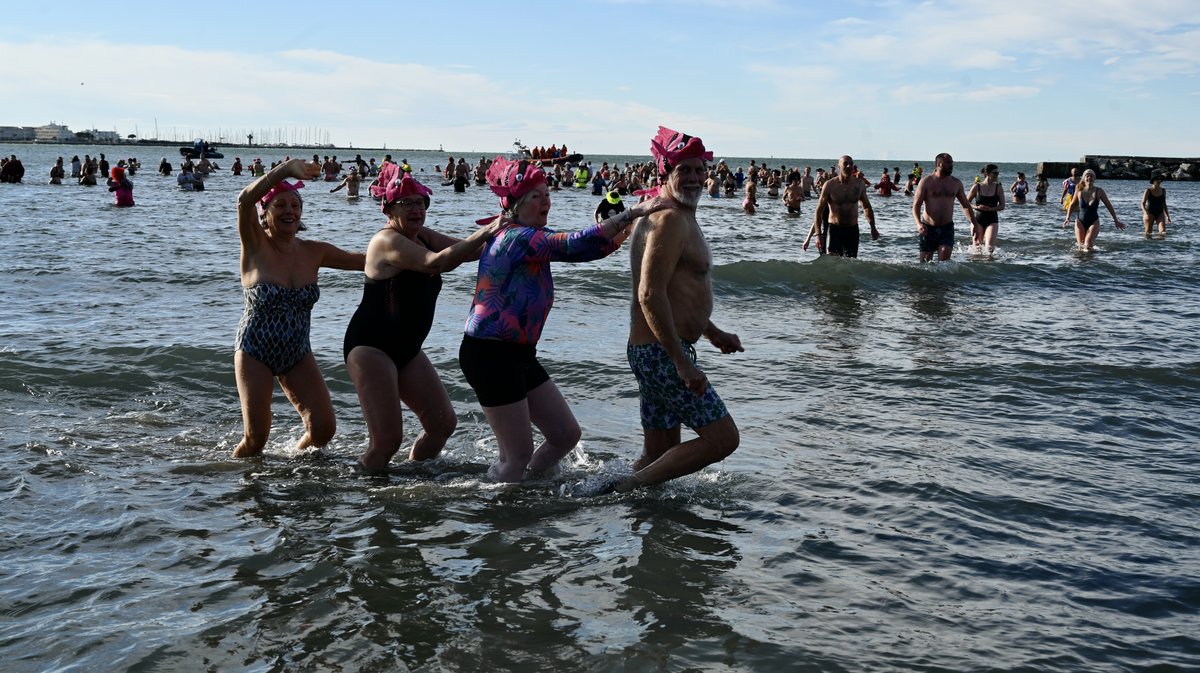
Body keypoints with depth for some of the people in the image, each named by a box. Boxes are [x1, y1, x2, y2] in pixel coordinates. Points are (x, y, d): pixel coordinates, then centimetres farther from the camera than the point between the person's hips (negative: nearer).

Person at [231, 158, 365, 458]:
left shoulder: (314, 252, 1)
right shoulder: (256, 246, -11)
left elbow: (362, 259, 8)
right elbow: (245, 200, -28)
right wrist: (287, 168, -33)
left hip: (298, 354, 4)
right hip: (255, 352, -4)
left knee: (323, 428, -5)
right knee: (256, 438, -6)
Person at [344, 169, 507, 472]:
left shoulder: (424, 236, 10)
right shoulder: (388, 240, -17)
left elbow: (466, 251, 6)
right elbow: (436, 262, -32)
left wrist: (496, 231, -14)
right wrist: (486, 232, -32)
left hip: (406, 349, 9)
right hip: (370, 346, -9)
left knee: (443, 424, 10)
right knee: (387, 439, -15)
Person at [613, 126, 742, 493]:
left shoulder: (670, 217, 19)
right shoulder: (671, 220, -15)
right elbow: (650, 295, -24)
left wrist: (714, 333, 29)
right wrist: (683, 362, -25)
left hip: (649, 351, 11)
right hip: (663, 353, -11)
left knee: (660, 455, 16)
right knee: (722, 438, -8)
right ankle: (629, 487, -5)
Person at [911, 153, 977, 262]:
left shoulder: (956, 183, 8)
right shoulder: (926, 182, -3)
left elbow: (965, 205, 19)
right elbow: (916, 205, -8)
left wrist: (972, 222, 7)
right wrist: (919, 224, -24)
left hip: (947, 228, 2)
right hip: (928, 228, -2)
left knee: (944, 260, -16)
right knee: (925, 262, 3)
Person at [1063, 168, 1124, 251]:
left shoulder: (1099, 191, -4)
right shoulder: (1079, 191, -3)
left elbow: (1109, 206, 5)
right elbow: (1072, 205, 12)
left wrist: (1116, 221, 6)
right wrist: (1068, 218, 1)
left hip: (1094, 222, -1)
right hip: (1081, 222, 1)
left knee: (1088, 245, -20)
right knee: (1081, 247, -3)